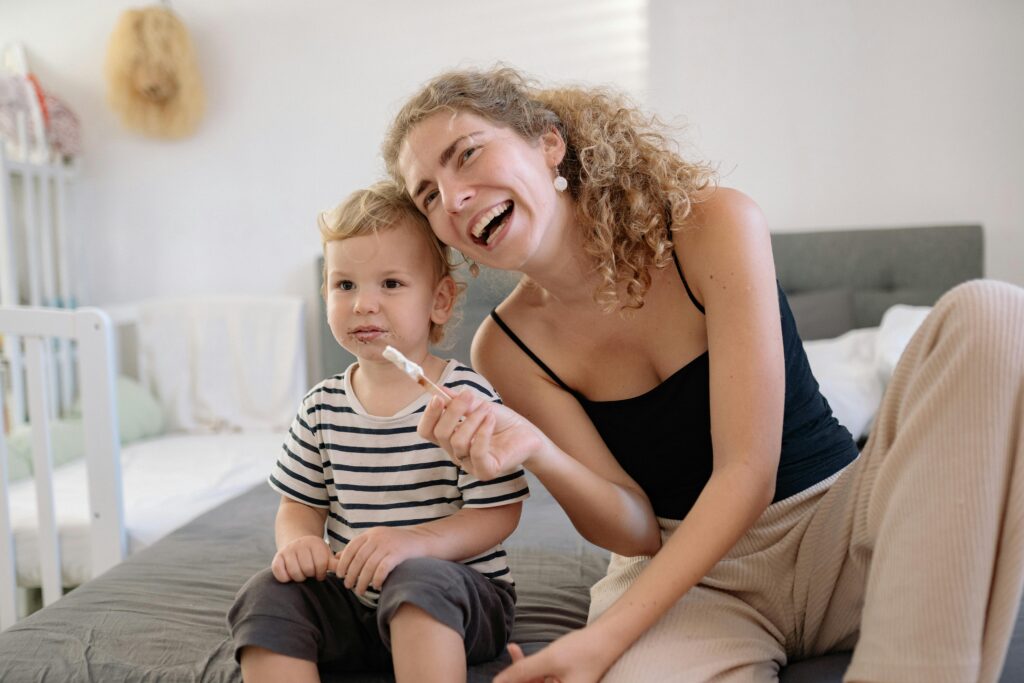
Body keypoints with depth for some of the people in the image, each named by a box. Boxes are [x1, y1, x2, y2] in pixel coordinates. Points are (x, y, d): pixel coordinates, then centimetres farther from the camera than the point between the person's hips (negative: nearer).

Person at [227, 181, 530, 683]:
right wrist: (297, 541, -12)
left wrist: (416, 541, -30)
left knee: (419, 578, -35)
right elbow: (300, 503, 12)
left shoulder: (467, 395, -12)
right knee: (266, 596, -19)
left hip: (458, 602, -4)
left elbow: (497, 512, -14)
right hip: (352, 599, 5)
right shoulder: (322, 407, 3)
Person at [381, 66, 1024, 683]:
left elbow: (746, 473, -18)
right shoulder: (507, 347, -7)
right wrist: (534, 451, -29)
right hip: (689, 575, -1)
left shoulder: (715, 224, -16)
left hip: (841, 519, 2)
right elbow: (636, 530, -7)